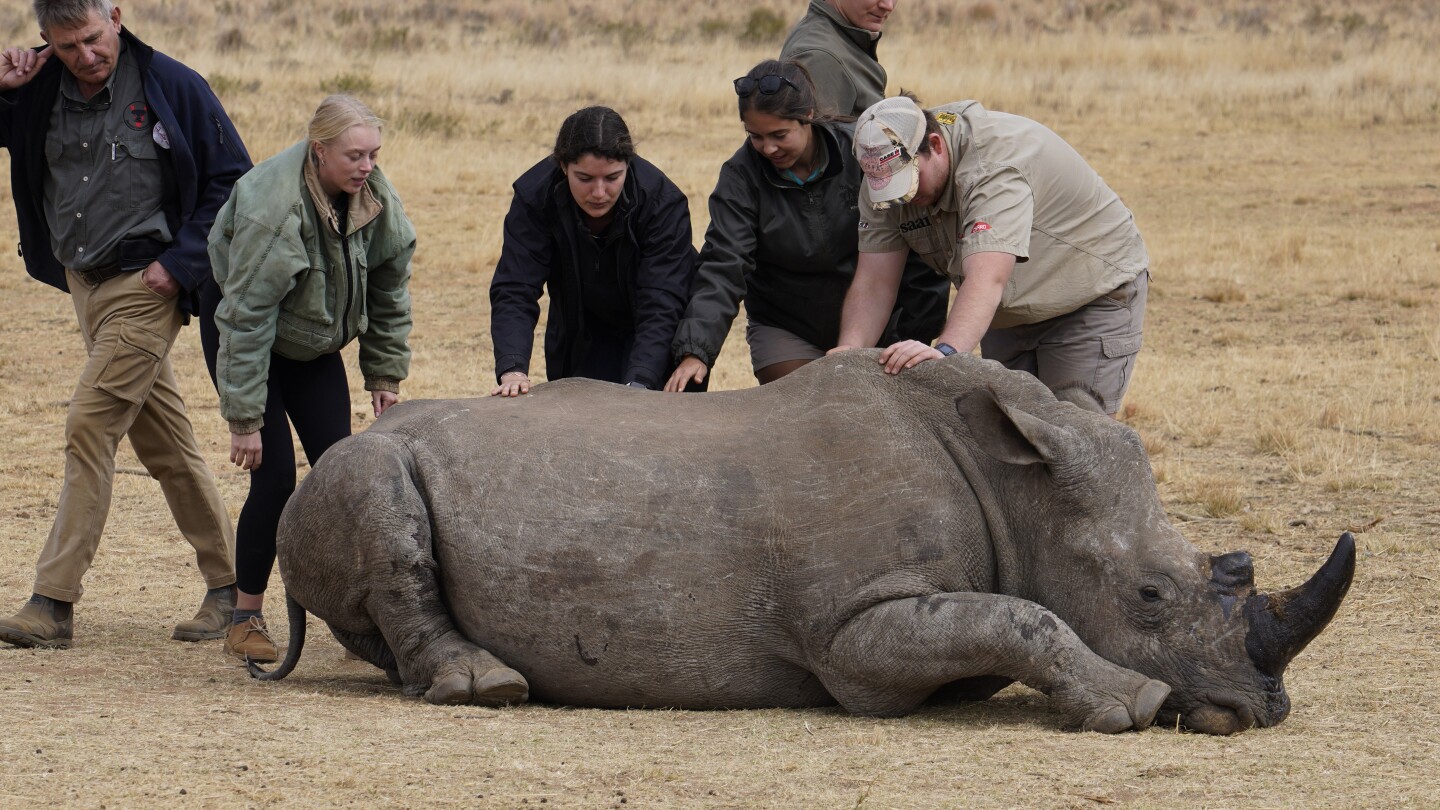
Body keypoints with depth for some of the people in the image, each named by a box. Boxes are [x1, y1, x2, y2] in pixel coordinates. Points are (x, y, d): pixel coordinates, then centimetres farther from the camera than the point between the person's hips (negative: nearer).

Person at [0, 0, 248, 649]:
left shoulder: (172, 87, -10)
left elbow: (231, 178, -4)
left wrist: (182, 262, -12)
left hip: (146, 285, -6)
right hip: (83, 282, 6)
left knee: (89, 426, -13)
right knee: (164, 441, 12)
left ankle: (53, 604, -13)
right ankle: (226, 583, 22)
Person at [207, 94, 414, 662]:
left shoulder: (374, 199, -12)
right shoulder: (272, 208, -32)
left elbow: (389, 294, 4)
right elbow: (246, 317, -28)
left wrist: (385, 375, 5)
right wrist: (244, 419, -26)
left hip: (316, 349, 6)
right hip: (252, 350, -6)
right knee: (274, 476, -13)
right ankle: (246, 618, -1)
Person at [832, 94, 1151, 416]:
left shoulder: (996, 165, -35)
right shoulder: (885, 177, -13)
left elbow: (987, 280, -48)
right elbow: (874, 282, -17)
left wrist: (945, 351, -63)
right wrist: (849, 353, -35)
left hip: (1095, 296, -7)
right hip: (1010, 314, 7)